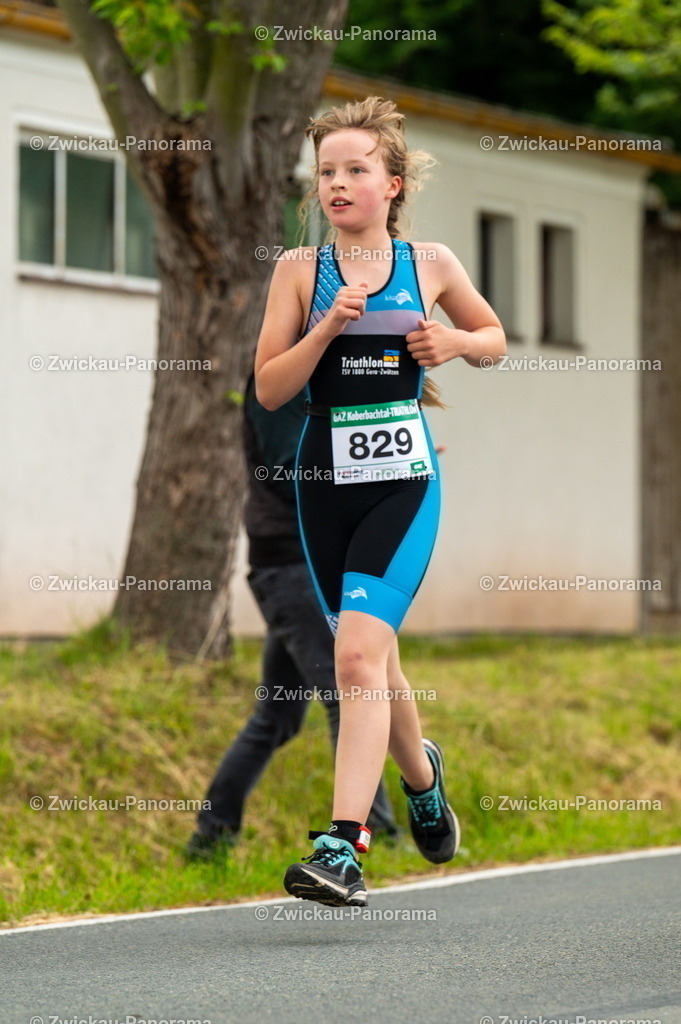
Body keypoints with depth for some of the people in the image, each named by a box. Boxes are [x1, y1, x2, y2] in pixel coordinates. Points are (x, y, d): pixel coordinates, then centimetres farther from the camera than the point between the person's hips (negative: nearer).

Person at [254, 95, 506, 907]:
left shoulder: (430, 264, 3)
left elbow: (495, 340, 18)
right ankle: (420, 772, 46)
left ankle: (342, 845, -24)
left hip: (405, 482, -3)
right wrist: (328, 327, -15)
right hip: (325, 482, 3)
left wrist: (456, 342, -3)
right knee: (371, 662, 16)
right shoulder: (300, 271, 3)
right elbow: (269, 388, -1)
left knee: (359, 654, -19)